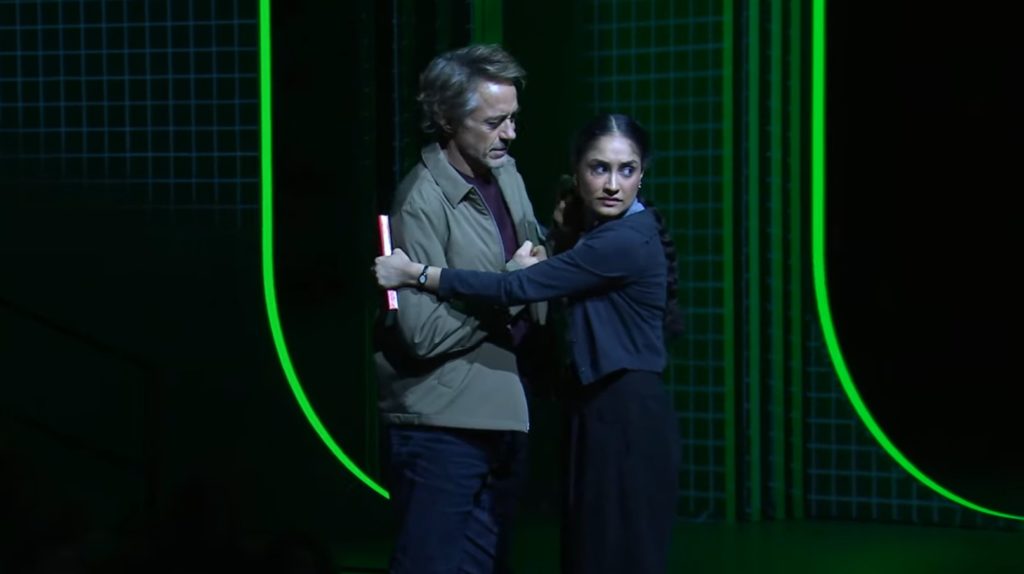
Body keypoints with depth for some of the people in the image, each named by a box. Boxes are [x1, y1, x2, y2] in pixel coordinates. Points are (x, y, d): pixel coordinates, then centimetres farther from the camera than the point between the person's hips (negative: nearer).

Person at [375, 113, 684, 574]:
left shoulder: (624, 242, -18)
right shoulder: (603, 232, 14)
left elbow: (516, 289, -22)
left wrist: (415, 274, -16)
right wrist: (539, 269, -3)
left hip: (627, 419, -10)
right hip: (604, 412, 10)